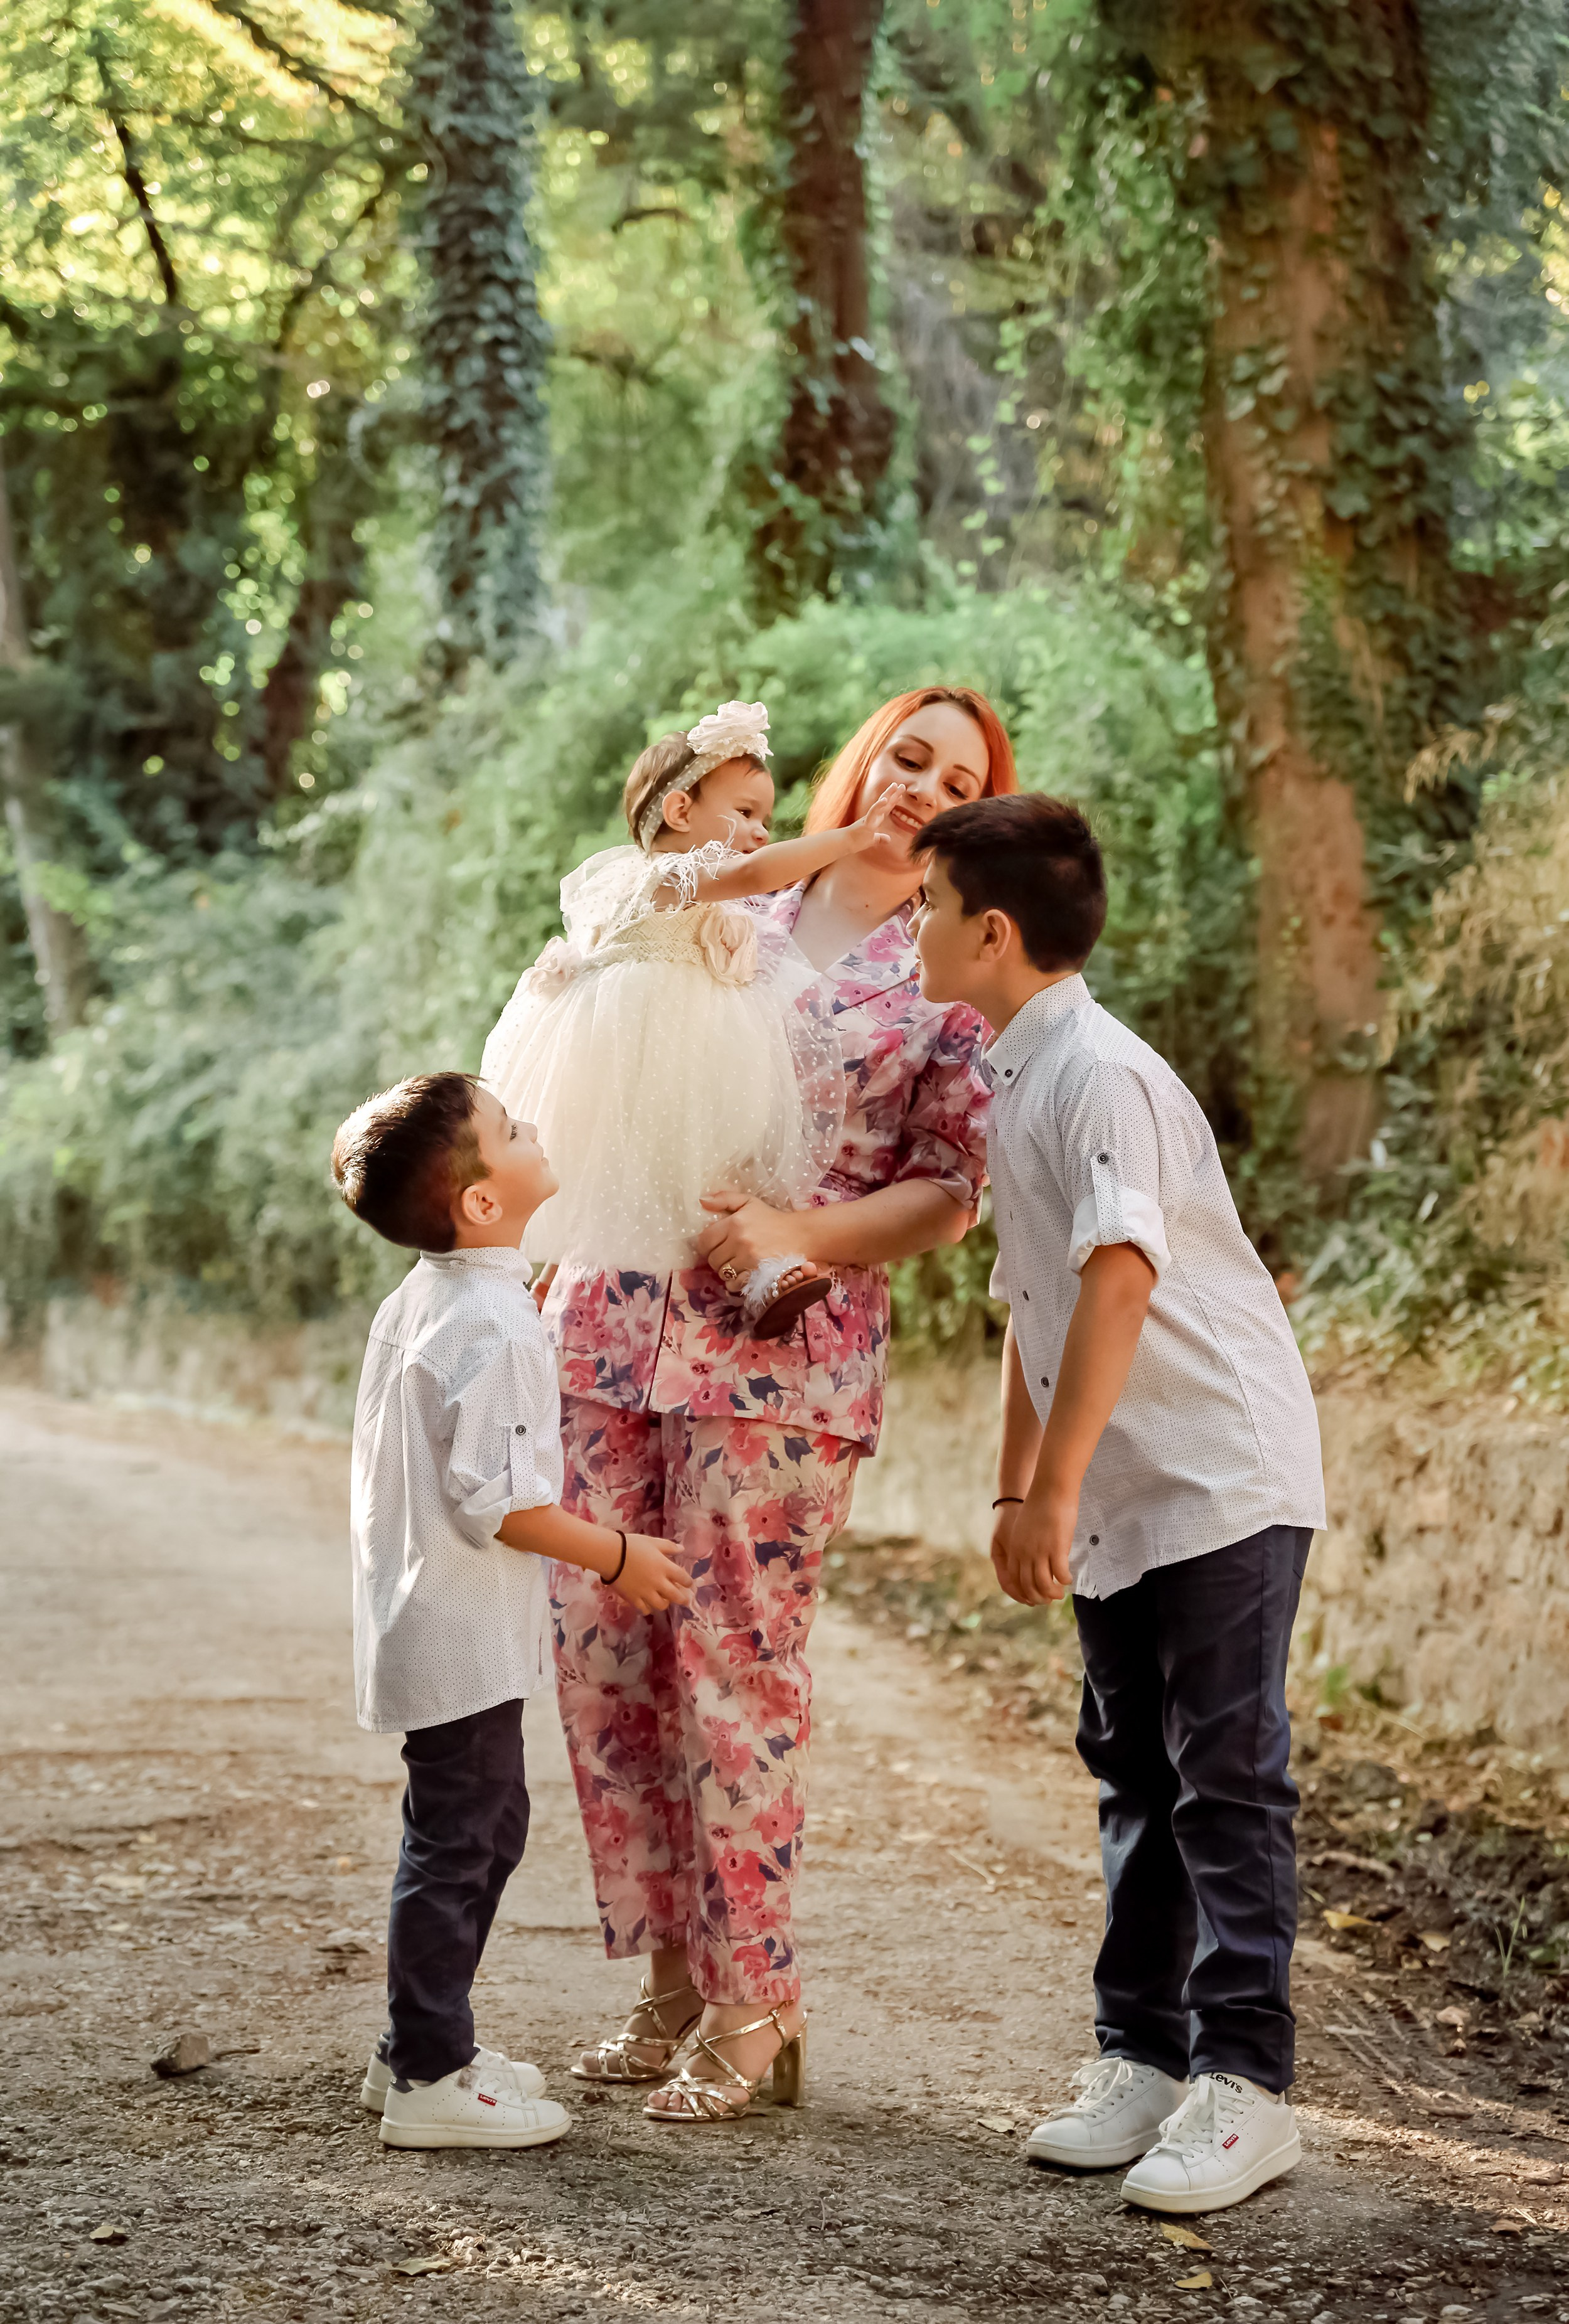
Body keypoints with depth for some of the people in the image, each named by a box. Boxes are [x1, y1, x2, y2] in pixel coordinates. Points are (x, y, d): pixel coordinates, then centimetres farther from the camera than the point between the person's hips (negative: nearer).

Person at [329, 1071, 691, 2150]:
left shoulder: (419, 1300, 9)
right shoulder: (495, 1330, -22)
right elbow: (494, 1498, -25)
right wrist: (616, 1554, -14)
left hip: (417, 1609, 10)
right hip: (465, 1635, -10)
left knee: (481, 1826, 19)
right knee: (463, 1838, -2)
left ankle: (421, 2047, 28)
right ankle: (432, 2079, 5)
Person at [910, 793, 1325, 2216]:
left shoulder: (1100, 1074, -17)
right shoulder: (1012, 1084, 13)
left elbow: (1120, 1280, -27)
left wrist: (1055, 1490, -29)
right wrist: (1016, 1489, 21)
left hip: (1223, 1477, -9)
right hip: (1117, 1499, 9)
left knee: (1227, 1781, -6)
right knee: (1137, 1777, 13)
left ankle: (1244, 2085, -1)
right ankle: (1143, 2058, 21)